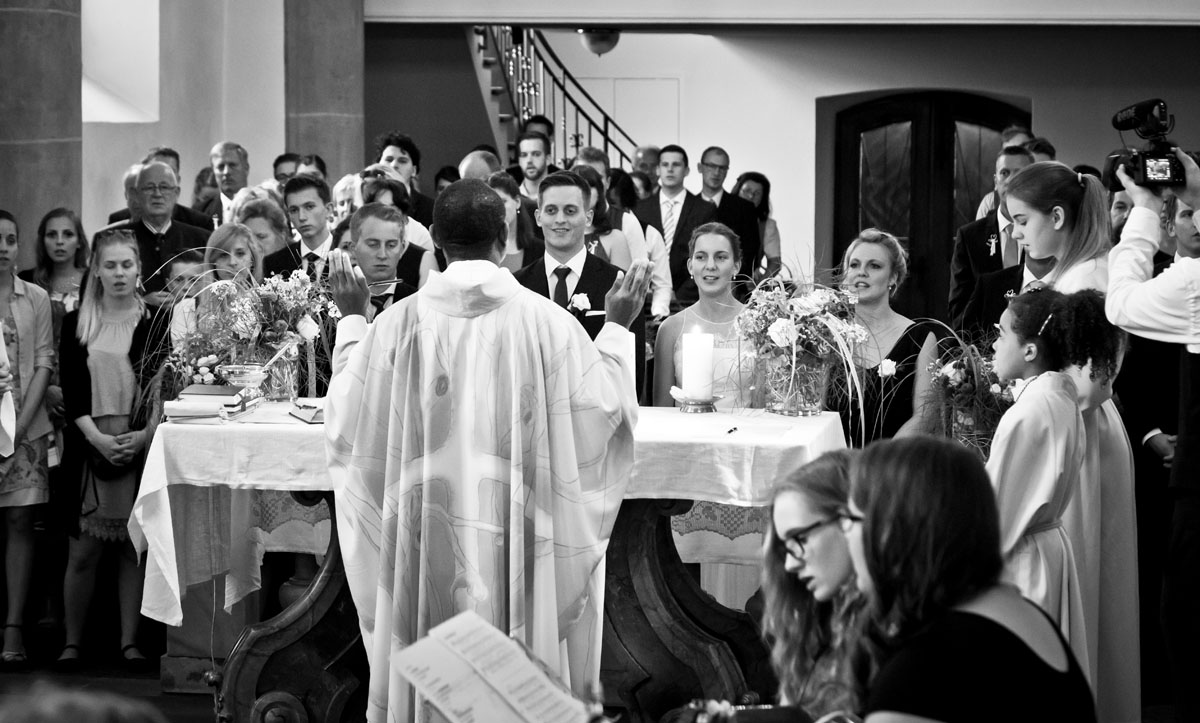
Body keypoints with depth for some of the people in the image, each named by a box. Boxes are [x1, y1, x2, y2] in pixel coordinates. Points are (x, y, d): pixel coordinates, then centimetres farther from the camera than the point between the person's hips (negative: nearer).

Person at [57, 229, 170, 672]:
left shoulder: (155, 323, 4)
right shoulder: (76, 324, 6)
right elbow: (71, 389, 1)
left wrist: (145, 435, -13)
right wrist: (97, 437, -12)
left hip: (144, 445, 0)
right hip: (89, 446, 0)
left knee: (134, 547, 3)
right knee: (83, 551, 0)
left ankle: (129, 641, 10)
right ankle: (72, 642, 10)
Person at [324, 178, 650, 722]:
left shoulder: (400, 321, -6)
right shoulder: (543, 319, -9)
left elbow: (347, 410, 5)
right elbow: (603, 404, -2)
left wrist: (351, 319, 17)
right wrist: (617, 327, 11)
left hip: (424, 526, 1)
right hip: (516, 528, -1)